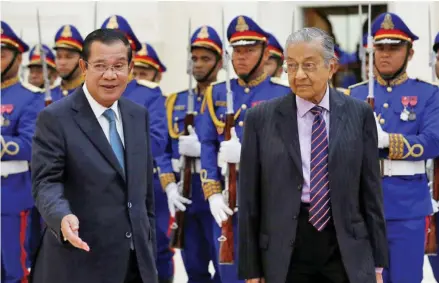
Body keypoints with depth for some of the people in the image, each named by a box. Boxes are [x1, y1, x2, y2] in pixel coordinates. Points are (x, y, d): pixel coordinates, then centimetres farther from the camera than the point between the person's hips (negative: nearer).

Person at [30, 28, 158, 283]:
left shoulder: (139, 116, 11)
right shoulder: (55, 118, -8)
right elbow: (46, 182, -15)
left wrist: (150, 253, 15)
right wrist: (63, 217, -36)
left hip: (136, 262, 6)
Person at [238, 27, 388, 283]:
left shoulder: (359, 114, 4)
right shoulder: (261, 119, 1)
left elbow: (371, 190, 5)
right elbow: (250, 199, 2)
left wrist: (377, 261, 4)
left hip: (347, 249, 1)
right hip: (285, 253, 0)